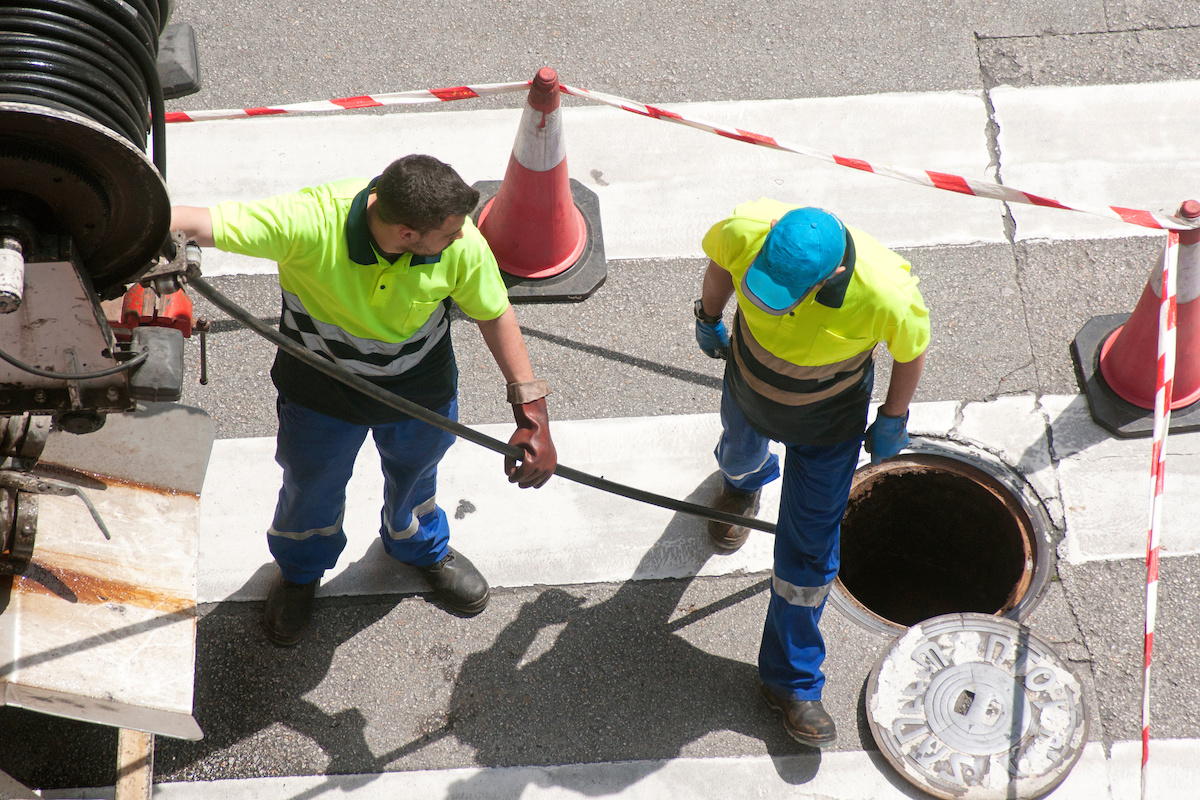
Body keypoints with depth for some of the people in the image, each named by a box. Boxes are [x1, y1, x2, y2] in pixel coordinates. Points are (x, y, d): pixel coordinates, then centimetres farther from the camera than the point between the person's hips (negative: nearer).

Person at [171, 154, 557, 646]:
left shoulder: (461, 242, -30)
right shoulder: (311, 222, -41)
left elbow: (494, 314, -13)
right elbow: (200, 223, -45)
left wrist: (531, 409, -13)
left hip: (420, 387, 2)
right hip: (321, 392, -2)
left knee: (415, 475, 31)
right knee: (312, 486, 25)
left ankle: (422, 548, 67)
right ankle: (300, 570, 61)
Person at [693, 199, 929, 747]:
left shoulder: (886, 295, -43)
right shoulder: (747, 232, -38)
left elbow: (911, 350, -18)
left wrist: (893, 420, -4)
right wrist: (709, 318, 7)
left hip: (827, 422, -3)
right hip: (749, 390, 3)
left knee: (808, 551, 6)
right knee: (741, 454, 37)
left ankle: (792, 680, 29)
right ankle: (743, 483, 77)